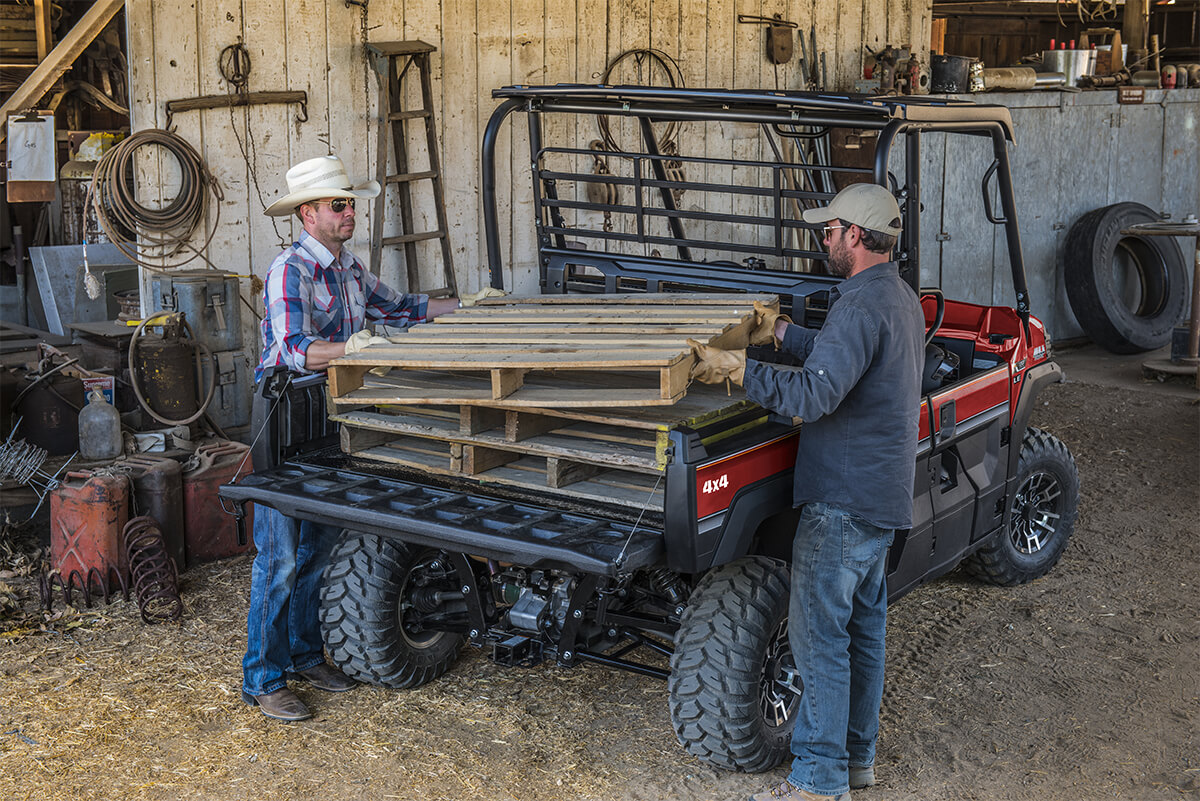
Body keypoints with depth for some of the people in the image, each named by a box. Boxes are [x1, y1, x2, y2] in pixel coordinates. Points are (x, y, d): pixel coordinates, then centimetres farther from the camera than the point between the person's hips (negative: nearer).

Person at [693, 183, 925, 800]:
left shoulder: (861, 305, -21)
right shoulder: (901, 297, 13)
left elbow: (815, 395, -29)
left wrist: (738, 368, -29)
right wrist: (783, 334, 27)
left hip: (844, 497, -10)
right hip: (884, 492, 10)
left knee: (818, 632, -5)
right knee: (861, 624, 17)